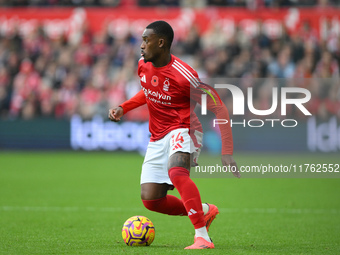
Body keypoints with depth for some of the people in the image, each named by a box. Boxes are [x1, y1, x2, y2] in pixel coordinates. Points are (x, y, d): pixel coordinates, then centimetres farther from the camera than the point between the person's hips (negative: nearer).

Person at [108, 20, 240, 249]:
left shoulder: (184, 75, -21)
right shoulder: (143, 65, 1)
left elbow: (219, 109, -16)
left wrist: (227, 152, -21)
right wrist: (123, 108, 9)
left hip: (184, 130, -8)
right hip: (158, 137, 8)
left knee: (176, 171, -39)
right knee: (150, 200, -1)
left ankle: (202, 237, -39)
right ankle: (204, 211, 22)